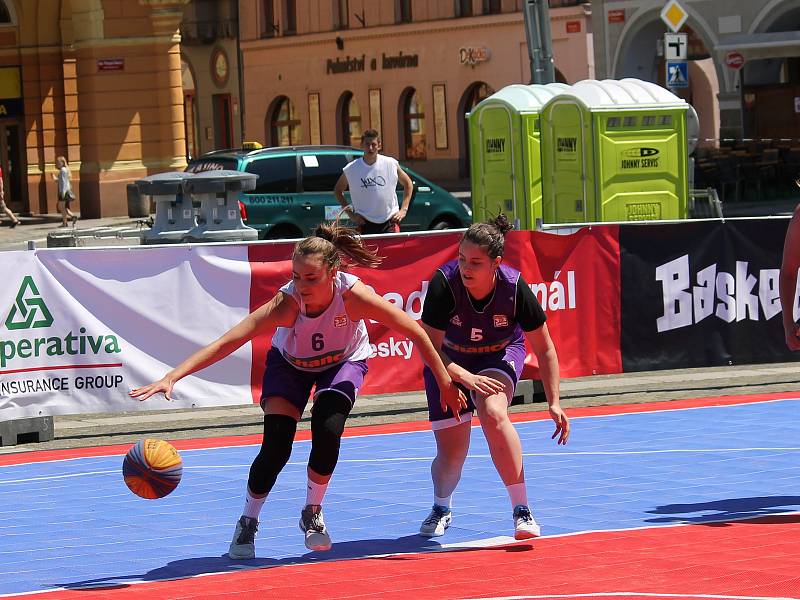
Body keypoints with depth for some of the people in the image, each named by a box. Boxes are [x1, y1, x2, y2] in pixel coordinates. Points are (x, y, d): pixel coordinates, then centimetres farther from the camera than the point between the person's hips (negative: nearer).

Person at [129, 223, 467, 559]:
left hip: (344, 362, 0)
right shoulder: (287, 303, -38)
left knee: (327, 431, -24)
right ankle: (247, 524, 8)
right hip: (290, 364, 0)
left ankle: (312, 514, 3)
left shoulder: (353, 295, -36)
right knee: (275, 446, -16)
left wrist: (445, 383, -16)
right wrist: (171, 377, -56)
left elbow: (415, 333, -23)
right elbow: (226, 342, -45)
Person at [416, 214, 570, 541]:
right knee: (451, 454, -5)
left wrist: (554, 402, -22)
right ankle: (441, 509, 31)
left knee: (493, 412, -32)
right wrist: (465, 378, -42)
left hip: (500, 355, 0)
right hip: (450, 360, 1)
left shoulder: (515, 288, -28)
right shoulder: (444, 284, -31)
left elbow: (544, 349, -15)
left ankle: (522, 510, -23)